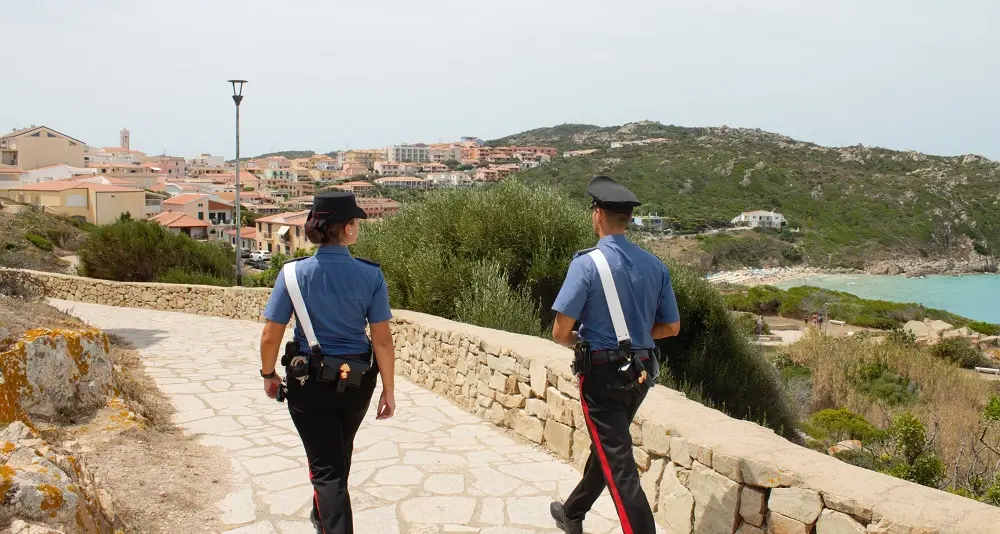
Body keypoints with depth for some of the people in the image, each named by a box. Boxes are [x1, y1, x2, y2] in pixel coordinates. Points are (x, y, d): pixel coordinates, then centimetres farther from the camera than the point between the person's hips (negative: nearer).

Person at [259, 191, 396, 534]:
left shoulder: (294, 273, -13)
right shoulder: (371, 275, -12)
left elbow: (270, 337, -10)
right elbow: (383, 340, -11)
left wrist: (269, 375, 8)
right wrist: (389, 390, -2)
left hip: (309, 381, -2)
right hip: (357, 381, 3)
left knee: (326, 467, 7)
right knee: (339, 455, 27)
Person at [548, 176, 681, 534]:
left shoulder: (587, 264, -16)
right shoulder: (654, 265, 0)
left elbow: (560, 333, -17)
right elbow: (672, 327, 8)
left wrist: (581, 343, 5)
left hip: (602, 373, -7)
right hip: (641, 373, 7)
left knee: (619, 465, -1)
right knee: (606, 447, 23)